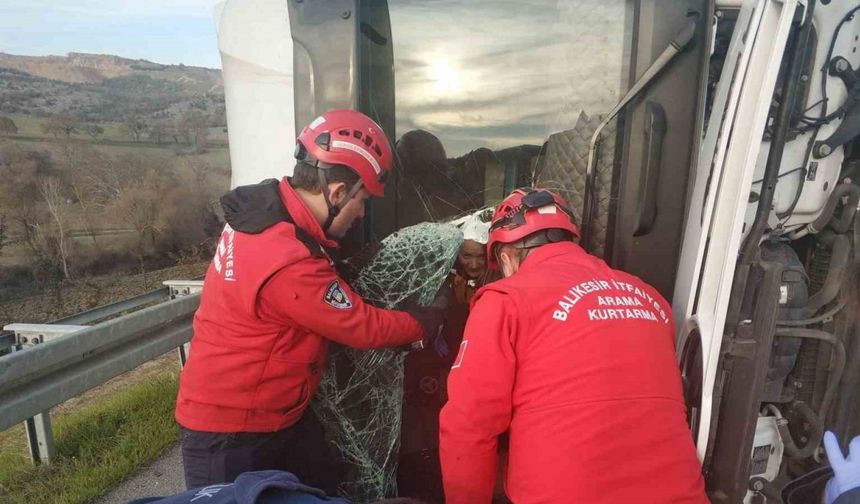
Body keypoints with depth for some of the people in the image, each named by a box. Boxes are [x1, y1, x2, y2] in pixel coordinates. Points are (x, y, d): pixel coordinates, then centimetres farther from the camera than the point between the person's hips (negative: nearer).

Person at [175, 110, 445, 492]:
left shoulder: (269, 211, -6)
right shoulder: (287, 264, -35)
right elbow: (364, 328, -22)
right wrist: (430, 320, -7)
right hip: (230, 433, -8)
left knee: (327, 492, 19)